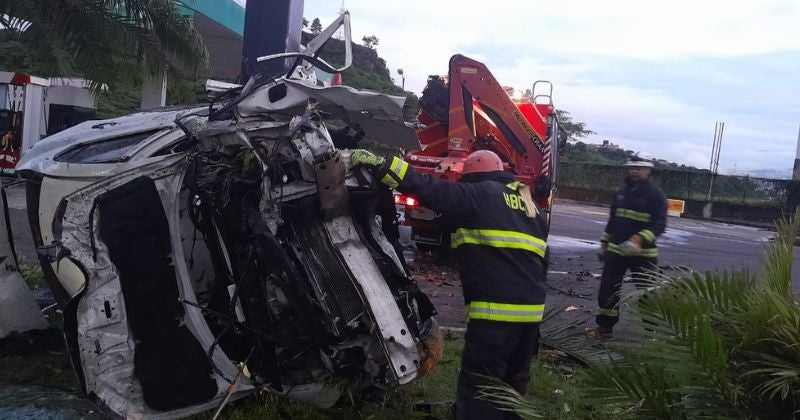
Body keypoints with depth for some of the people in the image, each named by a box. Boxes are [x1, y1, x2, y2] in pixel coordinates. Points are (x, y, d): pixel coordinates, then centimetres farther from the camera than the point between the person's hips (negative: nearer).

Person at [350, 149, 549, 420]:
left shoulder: (479, 195, -3)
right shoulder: (530, 206, 21)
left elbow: (428, 188, -12)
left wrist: (377, 164, -9)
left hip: (496, 310, -8)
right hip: (532, 309, 8)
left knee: (477, 387, -3)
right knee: (514, 382, 22)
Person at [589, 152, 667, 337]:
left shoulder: (655, 195, -8)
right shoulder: (622, 192, 12)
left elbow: (659, 224, -17)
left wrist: (638, 240, -30)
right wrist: (604, 244, 17)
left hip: (642, 253, -6)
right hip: (616, 250, 6)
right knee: (607, 287, 7)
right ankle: (605, 325, 19)